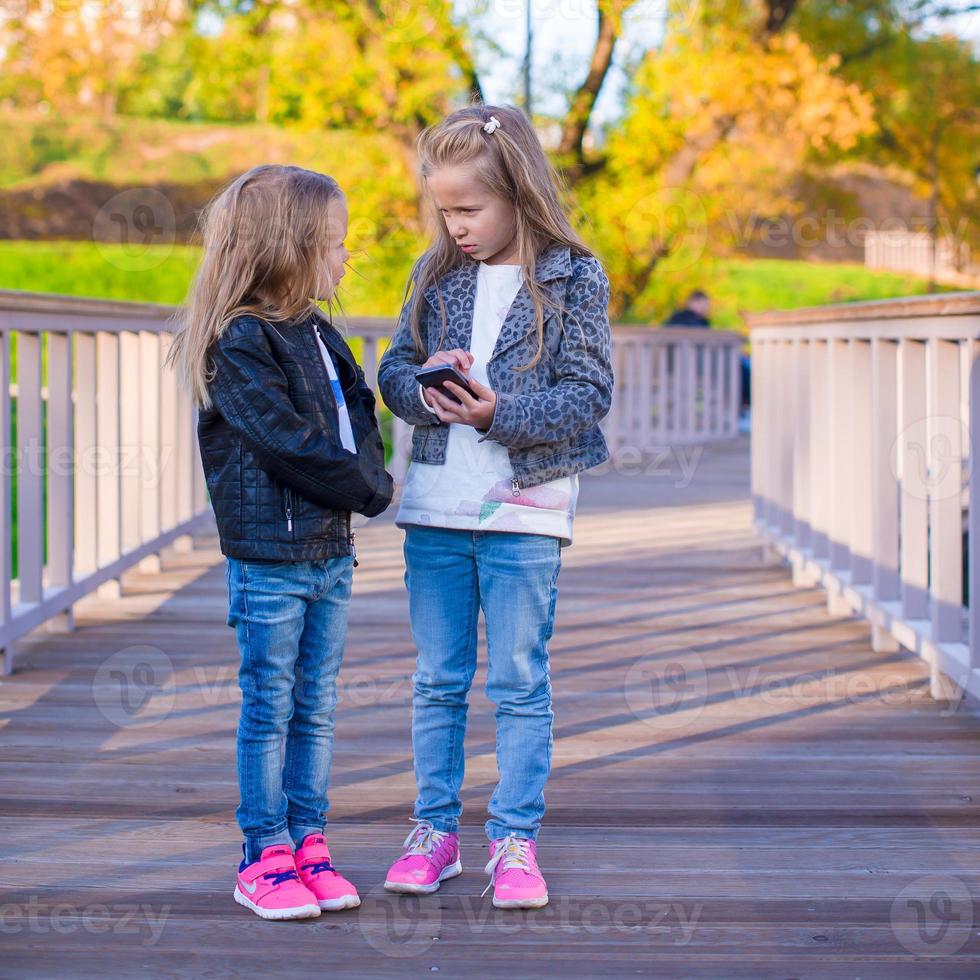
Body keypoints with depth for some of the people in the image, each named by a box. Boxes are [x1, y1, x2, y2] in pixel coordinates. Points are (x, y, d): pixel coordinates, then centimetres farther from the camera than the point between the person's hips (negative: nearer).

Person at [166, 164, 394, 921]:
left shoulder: (320, 336, 12)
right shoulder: (239, 343, -15)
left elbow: (360, 411, 12)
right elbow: (288, 442, -19)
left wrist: (372, 473, -8)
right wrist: (370, 490, -9)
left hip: (332, 553, 8)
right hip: (269, 558, -7)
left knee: (316, 710, 11)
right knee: (270, 710, 1)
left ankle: (308, 844, 19)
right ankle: (266, 858, 9)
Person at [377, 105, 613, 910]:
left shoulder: (573, 278, -5)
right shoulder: (436, 274, 7)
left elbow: (588, 393, -8)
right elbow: (394, 368, 9)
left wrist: (498, 411, -21)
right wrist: (425, 386, -14)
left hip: (524, 511, -4)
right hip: (435, 508, 4)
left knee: (520, 684, 2)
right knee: (438, 679, 11)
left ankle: (516, 839, 11)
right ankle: (436, 829, 21)